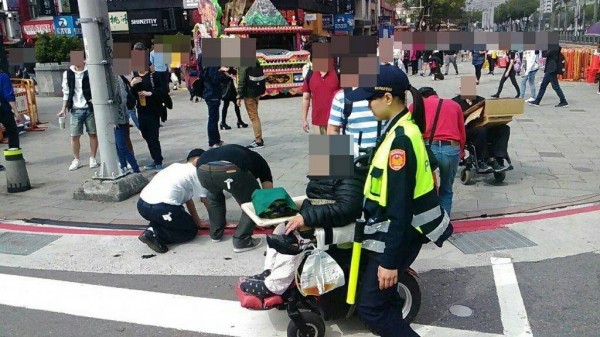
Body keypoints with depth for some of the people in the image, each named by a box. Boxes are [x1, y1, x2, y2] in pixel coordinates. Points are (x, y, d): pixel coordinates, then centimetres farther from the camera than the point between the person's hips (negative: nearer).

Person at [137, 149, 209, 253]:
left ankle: (153, 230, 8)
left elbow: (188, 200, 28)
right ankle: (155, 234, -6)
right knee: (191, 230, 12)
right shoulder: (196, 173, 4)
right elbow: (206, 201, 9)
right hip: (160, 208, -8)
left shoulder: (176, 167, 26)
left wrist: (198, 223, 29)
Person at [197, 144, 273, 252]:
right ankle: (241, 241, 19)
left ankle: (216, 233, 42)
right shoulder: (259, 161, 34)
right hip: (230, 170, -5)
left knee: (213, 196, 38)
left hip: (203, 170, 6)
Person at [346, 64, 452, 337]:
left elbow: (400, 208, -24)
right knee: (383, 296, 22)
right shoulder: (403, 129, 6)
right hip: (392, 231, 10)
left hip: (397, 235, -10)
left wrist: (390, 260, -21)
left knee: (371, 307, -2)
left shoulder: (400, 140, -24)